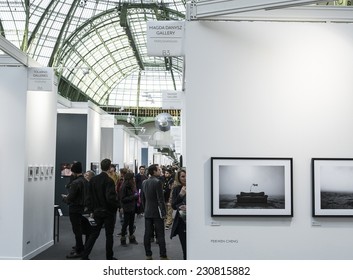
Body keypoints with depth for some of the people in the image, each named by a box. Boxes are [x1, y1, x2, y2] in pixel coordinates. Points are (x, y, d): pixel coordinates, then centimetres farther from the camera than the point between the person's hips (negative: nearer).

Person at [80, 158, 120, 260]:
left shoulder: (93, 180, 2)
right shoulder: (109, 180, -18)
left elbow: (90, 196, 6)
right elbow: (110, 197, -24)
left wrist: (91, 209, 12)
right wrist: (117, 204, -7)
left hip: (97, 211, 5)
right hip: (108, 211, -5)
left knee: (94, 234, 12)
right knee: (109, 235, 8)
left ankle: (84, 256, 8)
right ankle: (109, 257, 17)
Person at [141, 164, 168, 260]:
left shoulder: (144, 182, 7)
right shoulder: (157, 182, -15)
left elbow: (142, 197, 13)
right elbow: (160, 199, -17)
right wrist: (163, 213, -11)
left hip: (147, 212, 7)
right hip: (157, 212, -6)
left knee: (147, 234, 8)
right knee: (160, 235, -1)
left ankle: (148, 255, 14)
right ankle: (163, 256, 3)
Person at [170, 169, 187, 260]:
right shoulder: (176, 189, 3)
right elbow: (174, 206, -3)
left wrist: (188, 207, -17)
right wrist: (181, 195, -15)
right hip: (181, 222, 1)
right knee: (184, 246, 6)